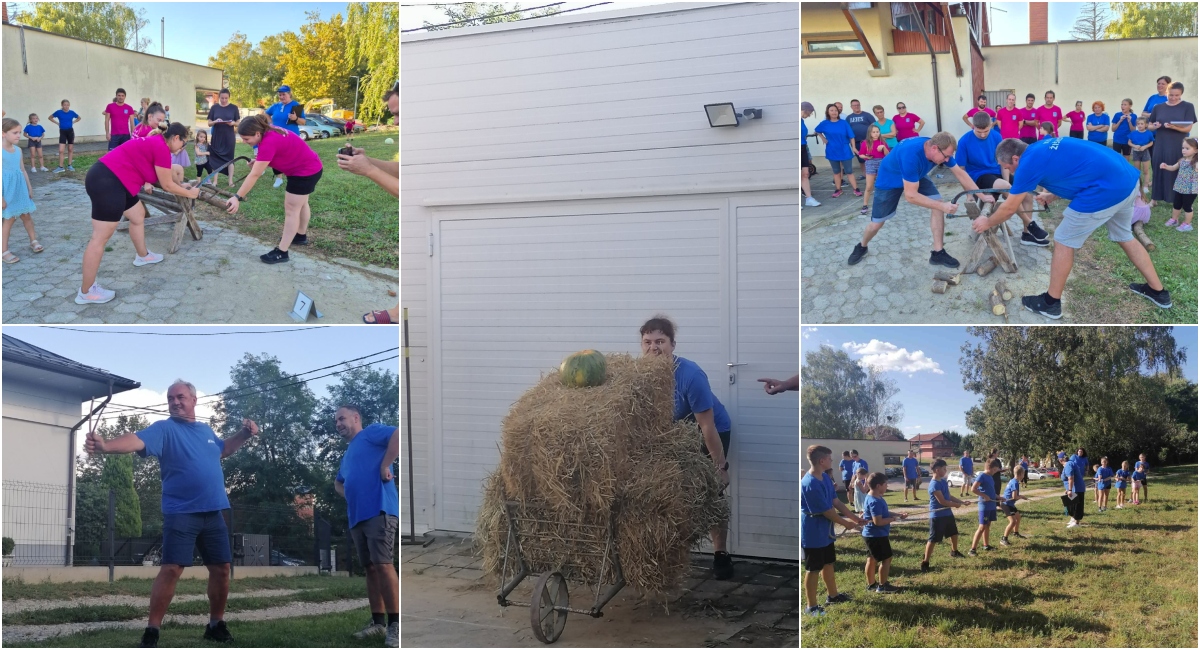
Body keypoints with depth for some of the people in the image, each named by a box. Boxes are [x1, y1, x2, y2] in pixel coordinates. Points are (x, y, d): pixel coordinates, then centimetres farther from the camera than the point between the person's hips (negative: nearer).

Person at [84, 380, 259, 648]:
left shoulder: (207, 430, 13)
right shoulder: (164, 429, -6)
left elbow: (222, 450, 34)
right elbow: (137, 440, -25)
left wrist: (244, 434, 19)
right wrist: (106, 445, -44)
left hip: (213, 513, 6)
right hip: (180, 513, -6)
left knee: (221, 568, 8)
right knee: (171, 569, -14)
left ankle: (216, 625, 24)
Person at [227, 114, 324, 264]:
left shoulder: (268, 142, -33)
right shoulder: (268, 132, -6)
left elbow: (255, 175, -34)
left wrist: (237, 197, -34)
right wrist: (259, 163, -12)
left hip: (305, 171, -10)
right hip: (310, 167, 10)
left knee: (291, 209, -5)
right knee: (300, 203, 26)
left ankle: (281, 252, -1)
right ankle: (301, 236, 45)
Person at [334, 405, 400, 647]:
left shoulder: (372, 433, 1)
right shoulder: (347, 453, 27)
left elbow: (399, 434, -18)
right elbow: (338, 483, 43)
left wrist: (385, 466, -17)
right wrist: (351, 496, 21)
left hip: (379, 511, -9)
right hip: (357, 516, 9)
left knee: (383, 564, -15)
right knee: (370, 568, 9)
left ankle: (395, 625, -14)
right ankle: (378, 622, 14)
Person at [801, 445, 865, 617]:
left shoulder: (825, 478, 2)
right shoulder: (810, 484, -29)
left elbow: (836, 502, 10)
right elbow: (827, 511, -22)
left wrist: (854, 517, 8)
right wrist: (846, 523, -8)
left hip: (825, 531, 9)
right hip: (813, 534, -9)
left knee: (828, 564, 23)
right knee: (813, 569, 2)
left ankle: (833, 596, 41)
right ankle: (811, 607, 13)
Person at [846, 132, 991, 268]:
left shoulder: (940, 149, -24)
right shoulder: (911, 155, -44)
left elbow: (960, 173, -10)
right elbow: (910, 195, -41)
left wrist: (982, 196, -13)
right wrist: (942, 206, -39)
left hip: (916, 176, 6)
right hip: (889, 180, -5)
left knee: (938, 203, -14)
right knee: (876, 223, 2)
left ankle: (938, 252, -5)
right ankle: (861, 247, 34)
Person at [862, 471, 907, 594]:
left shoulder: (872, 498, 9)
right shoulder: (875, 502, -24)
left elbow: (882, 514, 20)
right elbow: (878, 521, -28)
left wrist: (896, 515, 9)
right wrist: (895, 518, -20)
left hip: (871, 535, 10)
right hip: (877, 535, -10)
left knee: (872, 559, 16)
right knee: (886, 559, -1)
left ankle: (871, 584, 26)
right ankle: (882, 586, 6)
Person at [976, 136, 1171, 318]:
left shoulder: (1029, 162, -5)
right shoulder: (1045, 148, 19)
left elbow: (1009, 208, 4)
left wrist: (987, 222, 21)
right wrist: (1051, 197, 38)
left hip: (1107, 190, -9)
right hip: (1127, 178, 9)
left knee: (1064, 241, 8)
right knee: (1124, 236, 29)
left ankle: (1051, 302, 19)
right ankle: (1158, 292, 41)